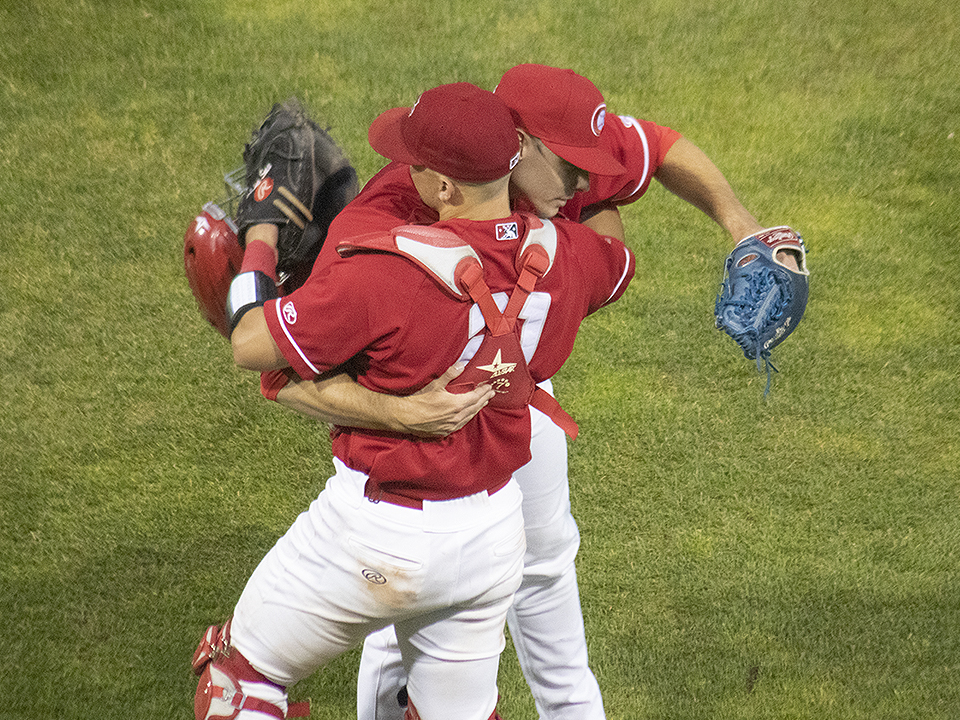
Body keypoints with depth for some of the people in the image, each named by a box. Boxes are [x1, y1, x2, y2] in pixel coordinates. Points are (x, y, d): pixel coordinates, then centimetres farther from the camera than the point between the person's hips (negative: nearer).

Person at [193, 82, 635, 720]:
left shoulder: (386, 271, -28)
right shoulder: (560, 256, -8)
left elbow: (252, 346, -19)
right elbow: (616, 261, 17)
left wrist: (259, 245, -3)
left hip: (379, 535, -6)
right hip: (494, 533, 7)